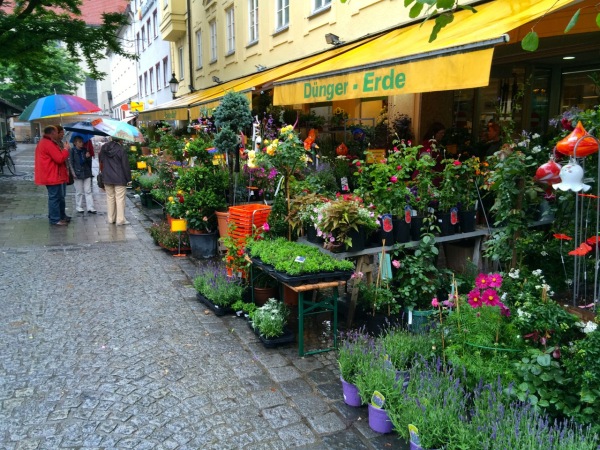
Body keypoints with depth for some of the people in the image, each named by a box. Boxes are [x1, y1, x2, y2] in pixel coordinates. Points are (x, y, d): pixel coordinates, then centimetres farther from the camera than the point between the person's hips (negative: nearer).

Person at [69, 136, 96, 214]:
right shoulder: (72, 151, -3)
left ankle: (90, 207, 4)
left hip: (87, 173, 4)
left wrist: (88, 157, -8)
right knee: (79, 192, 4)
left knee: (88, 191, 3)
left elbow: (89, 162, 14)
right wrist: (73, 172, -15)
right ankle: (79, 207, 16)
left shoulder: (85, 150, 9)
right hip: (78, 173, -4)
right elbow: (71, 162, -6)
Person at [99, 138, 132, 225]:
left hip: (107, 178, 5)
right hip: (120, 179, -5)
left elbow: (101, 162, 14)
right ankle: (120, 219, 0)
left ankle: (111, 218, 19)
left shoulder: (103, 148, 4)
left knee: (110, 198, 13)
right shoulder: (121, 150, -14)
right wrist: (128, 178, -3)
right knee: (120, 199, -1)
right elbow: (125, 166, -11)